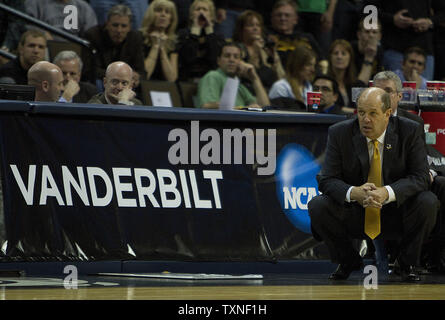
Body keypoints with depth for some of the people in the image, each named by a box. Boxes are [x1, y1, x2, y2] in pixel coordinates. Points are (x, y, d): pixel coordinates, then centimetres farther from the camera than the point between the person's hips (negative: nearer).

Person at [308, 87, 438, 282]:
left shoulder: (410, 131, -9)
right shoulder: (340, 133, -7)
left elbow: (420, 177, -14)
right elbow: (327, 179, -10)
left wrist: (387, 193, -34)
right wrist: (354, 193, -34)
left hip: (396, 213, -1)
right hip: (354, 217, 1)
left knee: (428, 203, -29)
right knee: (317, 206, -25)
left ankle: (408, 264, -4)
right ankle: (348, 261, 3)